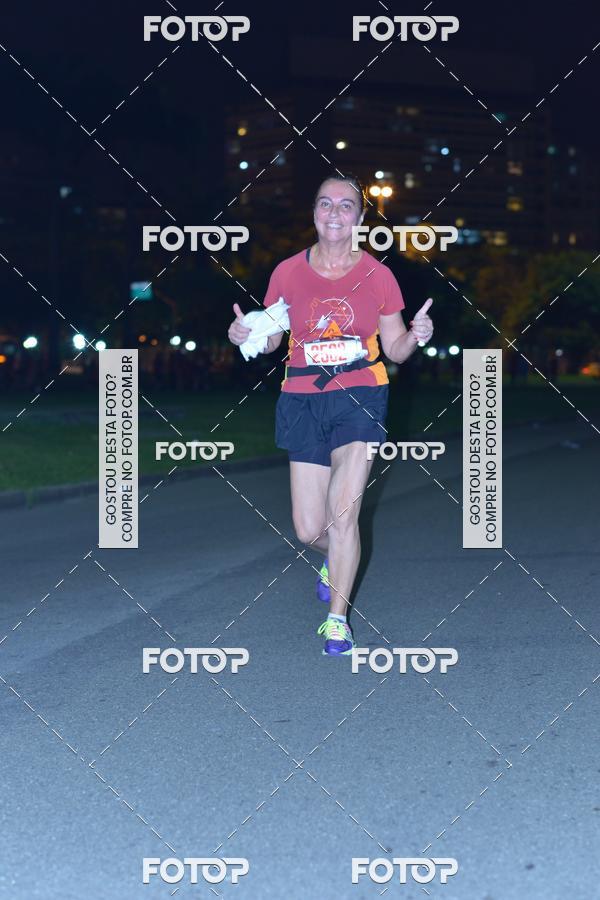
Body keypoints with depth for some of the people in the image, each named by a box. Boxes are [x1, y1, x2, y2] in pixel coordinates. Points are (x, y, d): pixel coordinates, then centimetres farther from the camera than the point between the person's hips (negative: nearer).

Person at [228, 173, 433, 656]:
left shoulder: (377, 274, 0)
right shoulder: (288, 272, 2)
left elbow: (394, 348, 6)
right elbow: (270, 338, 11)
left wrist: (415, 335, -16)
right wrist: (244, 334, -10)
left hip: (360, 398, -1)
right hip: (304, 400, 2)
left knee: (343, 511, -14)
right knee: (309, 530, 2)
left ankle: (337, 618, 4)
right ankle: (334, 560, 41)